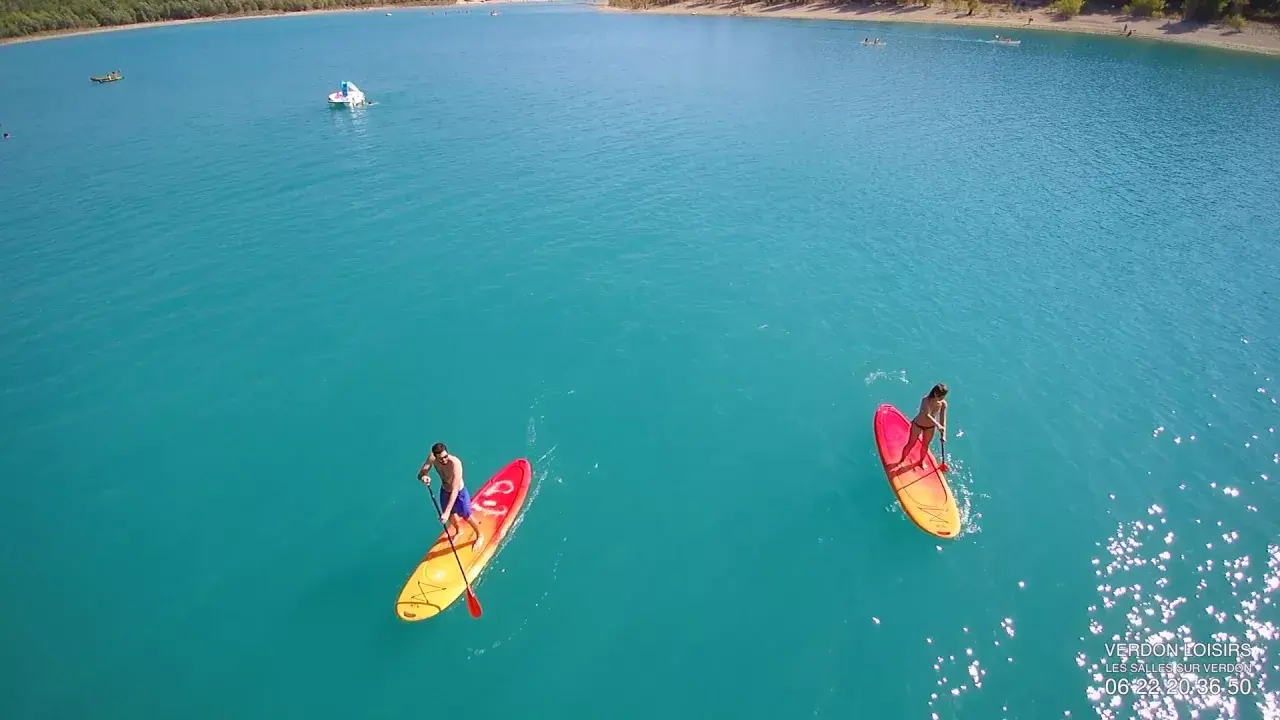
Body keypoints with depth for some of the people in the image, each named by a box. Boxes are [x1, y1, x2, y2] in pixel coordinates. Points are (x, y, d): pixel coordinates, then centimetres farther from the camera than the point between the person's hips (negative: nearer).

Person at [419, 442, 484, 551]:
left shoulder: (455, 463, -39)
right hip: (445, 491, 5)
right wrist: (424, 477, -47)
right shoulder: (432, 458, -23)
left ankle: (480, 536, 44)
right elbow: (420, 474, -21)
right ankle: (458, 532, 59)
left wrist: (447, 512, -46)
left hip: (459, 493, -5)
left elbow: (455, 490, -41)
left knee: (466, 517, 15)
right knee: (451, 516, 26)